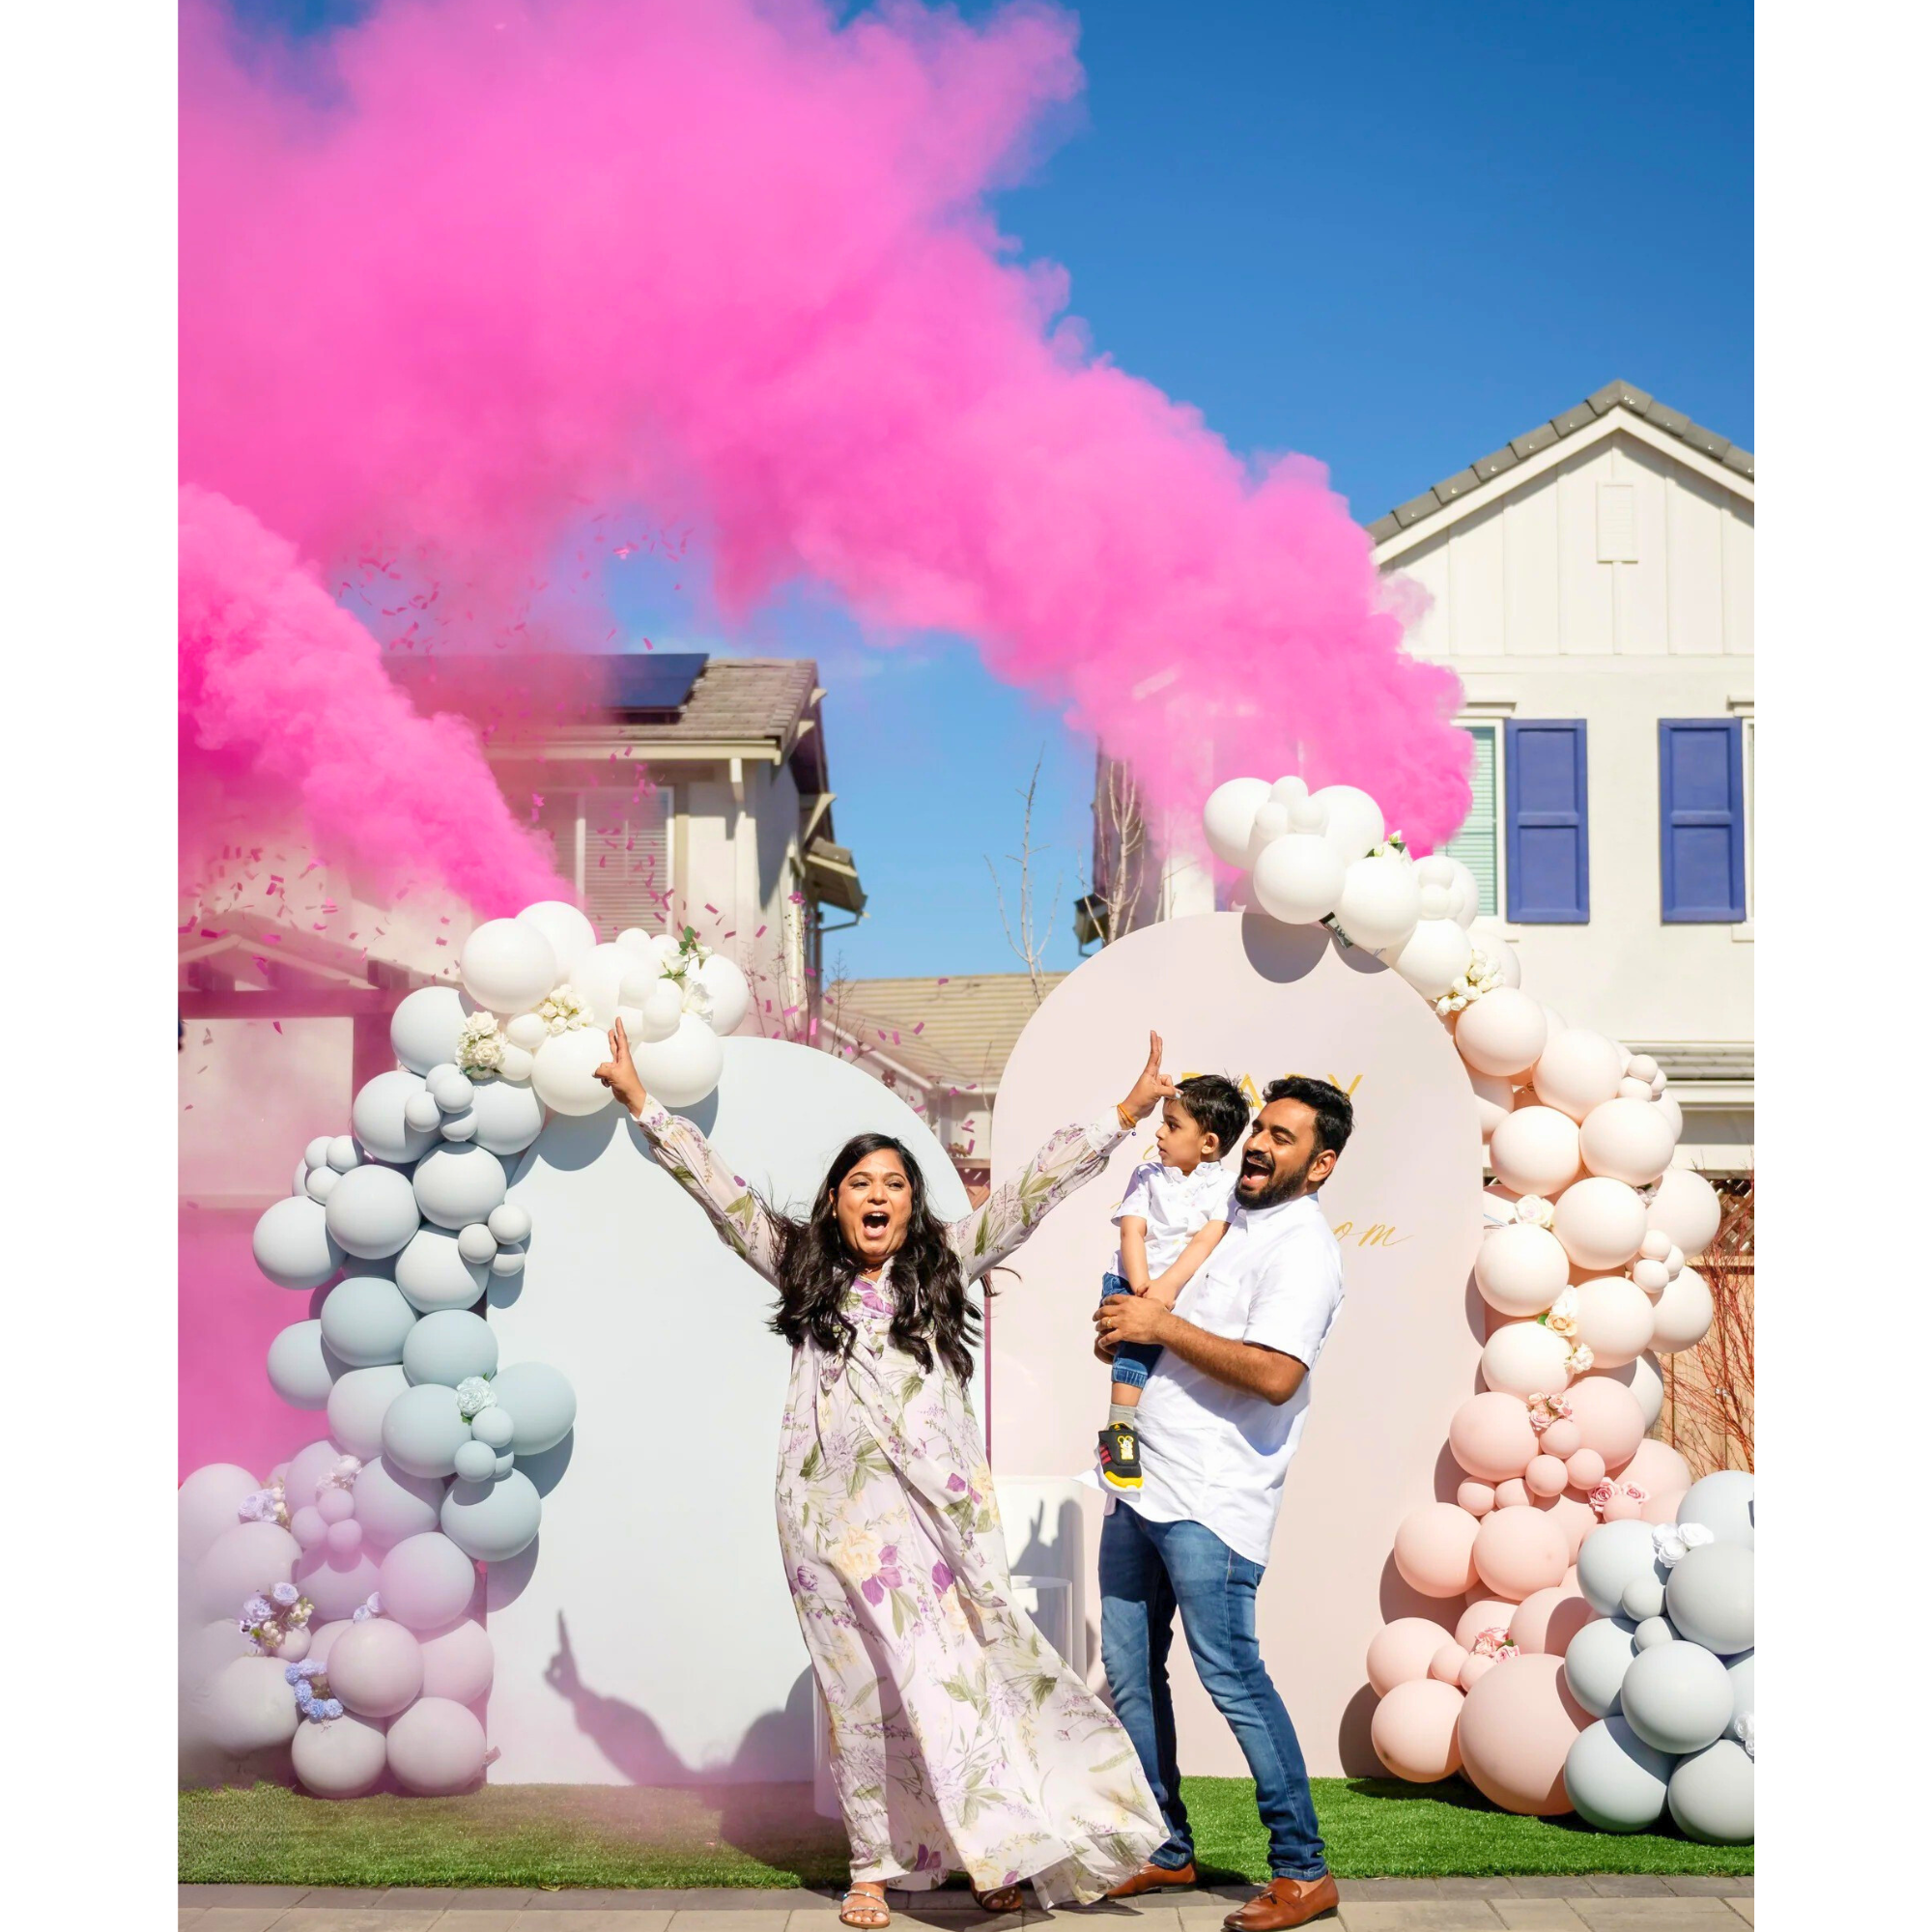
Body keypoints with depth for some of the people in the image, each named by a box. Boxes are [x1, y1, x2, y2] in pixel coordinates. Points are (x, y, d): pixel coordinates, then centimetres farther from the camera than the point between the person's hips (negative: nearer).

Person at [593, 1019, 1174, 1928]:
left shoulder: (945, 1263, 11)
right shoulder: (800, 1267, 11)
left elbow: (1032, 1189, 9)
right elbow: (717, 1187, 11)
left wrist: (1122, 1116, 7)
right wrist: (642, 1104, 9)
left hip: (938, 1506, 0)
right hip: (836, 1512, 0)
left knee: (957, 1672, -3)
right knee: (860, 1688, 4)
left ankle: (995, 1850, 6)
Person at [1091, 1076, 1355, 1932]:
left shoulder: (1303, 1249, -11)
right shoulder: (1231, 1214, 16)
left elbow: (1276, 1375, -24)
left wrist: (1163, 1326, -18)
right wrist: (1124, 1331, 11)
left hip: (1211, 1500, -9)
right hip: (1141, 1480, 9)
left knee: (1230, 1673, -9)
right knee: (1129, 1670, 11)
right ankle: (1166, 1850, 22)